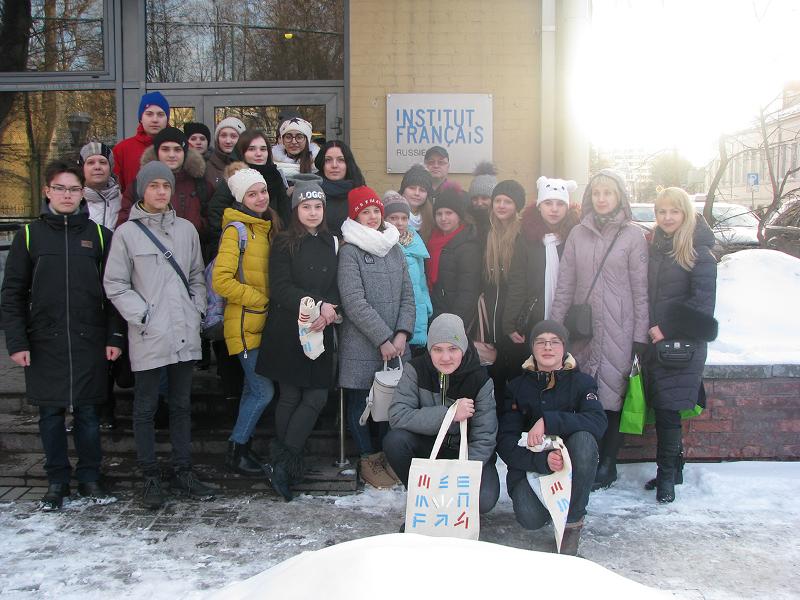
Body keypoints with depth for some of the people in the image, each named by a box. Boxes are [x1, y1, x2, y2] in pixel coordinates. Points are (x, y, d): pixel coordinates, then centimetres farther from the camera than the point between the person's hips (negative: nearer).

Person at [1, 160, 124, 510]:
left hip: (89, 340, 0)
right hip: (45, 342, 0)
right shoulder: (29, 236, 4)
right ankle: (57, 481, 20)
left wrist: (114, 337, -2)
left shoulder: (98, 235, 5)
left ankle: (90, 478, 20)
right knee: (50, 414, 7)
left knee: (88, 412, 7)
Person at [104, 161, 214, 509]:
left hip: (185, 335, 4)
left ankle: (183, 472, 22)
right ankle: (151, 477, 16)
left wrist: (197, 310, 3)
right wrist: (142, 315, -10)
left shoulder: (186, 229, 9)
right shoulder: (127, 232, -1)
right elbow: (115, 284, -2)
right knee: (145, 408, 5)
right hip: (148, 337, -3)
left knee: (182, 405, 12)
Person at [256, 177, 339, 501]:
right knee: (290, 396, 0)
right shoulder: (284, 243, -1)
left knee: (317, 396, -1)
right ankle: (287, 462, 11)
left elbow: (336, 286, 10)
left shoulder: (330, 243, 13)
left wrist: (328, 308, -11)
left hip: (320, 332, 4)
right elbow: (280, 288, -9)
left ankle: (283, 461, 10)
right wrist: (317, 304, -15)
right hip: (287, 331, -4)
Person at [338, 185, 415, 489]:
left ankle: (386, 456, 25)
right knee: (360, 401, 4)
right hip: (361, 345, -4)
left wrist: (402, 335, -5)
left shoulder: (395, 249, 11)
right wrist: (383, 339, -14)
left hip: (395, 343, 5)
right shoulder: (349, 252, -5)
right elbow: (355, 303, -12)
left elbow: (407, 297, 9)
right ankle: (368, 460, 18)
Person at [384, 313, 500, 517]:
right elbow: (397, 416, -26)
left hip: (467, 452, -1)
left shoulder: (480, 380, -16)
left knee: (483, 500, -30)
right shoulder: (416, 370, -14)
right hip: (428, 445, 1)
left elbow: (483, 439, -17)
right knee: (394, 440, -30)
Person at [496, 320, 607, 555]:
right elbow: (505, 441, -9)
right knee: (530, 519, -27)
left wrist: (548, 421, -32)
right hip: (529, 465, 0)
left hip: (569, 465, 0)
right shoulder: (517, 386, 1)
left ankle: (572, 521, -15)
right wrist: (542, 460, -28)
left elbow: (598, 421, -22)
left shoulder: (581, 382, -1)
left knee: (583, 439, -32)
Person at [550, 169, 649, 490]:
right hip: (582, 327, 3)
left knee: (611, 394, -1)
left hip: (618, 328, -3)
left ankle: (607, 464, 11)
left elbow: (641, 288, -1)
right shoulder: (578, 234, 10)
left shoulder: (632, 235, 1)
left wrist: (640, 333, -4)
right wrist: (554, 325, 5)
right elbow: (564, 284, 10)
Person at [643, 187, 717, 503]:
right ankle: (674, 469, 23)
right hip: (655, 342, 6)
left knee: (667, 409, -8)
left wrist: (668, 328, -14)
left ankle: (667, 474, 5)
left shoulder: (699, 254, -7)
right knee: (663, 408, 9)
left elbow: (703, 302, -14)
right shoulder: (655, 249, 12)